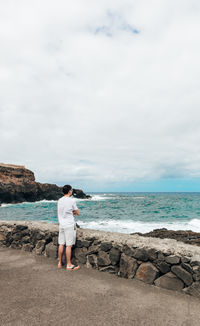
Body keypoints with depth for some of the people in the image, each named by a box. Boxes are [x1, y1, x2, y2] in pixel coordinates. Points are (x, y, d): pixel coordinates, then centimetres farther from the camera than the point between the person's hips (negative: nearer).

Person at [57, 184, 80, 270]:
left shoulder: (59, 200, 8)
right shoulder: (72, 201, -11)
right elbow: (77, 213, -1)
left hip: (61, 224, 7)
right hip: (69, 225, -6)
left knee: (61, 244, 13)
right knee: (69, 245, 1)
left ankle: (60, 263, 23)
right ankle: (69, 265, 9)